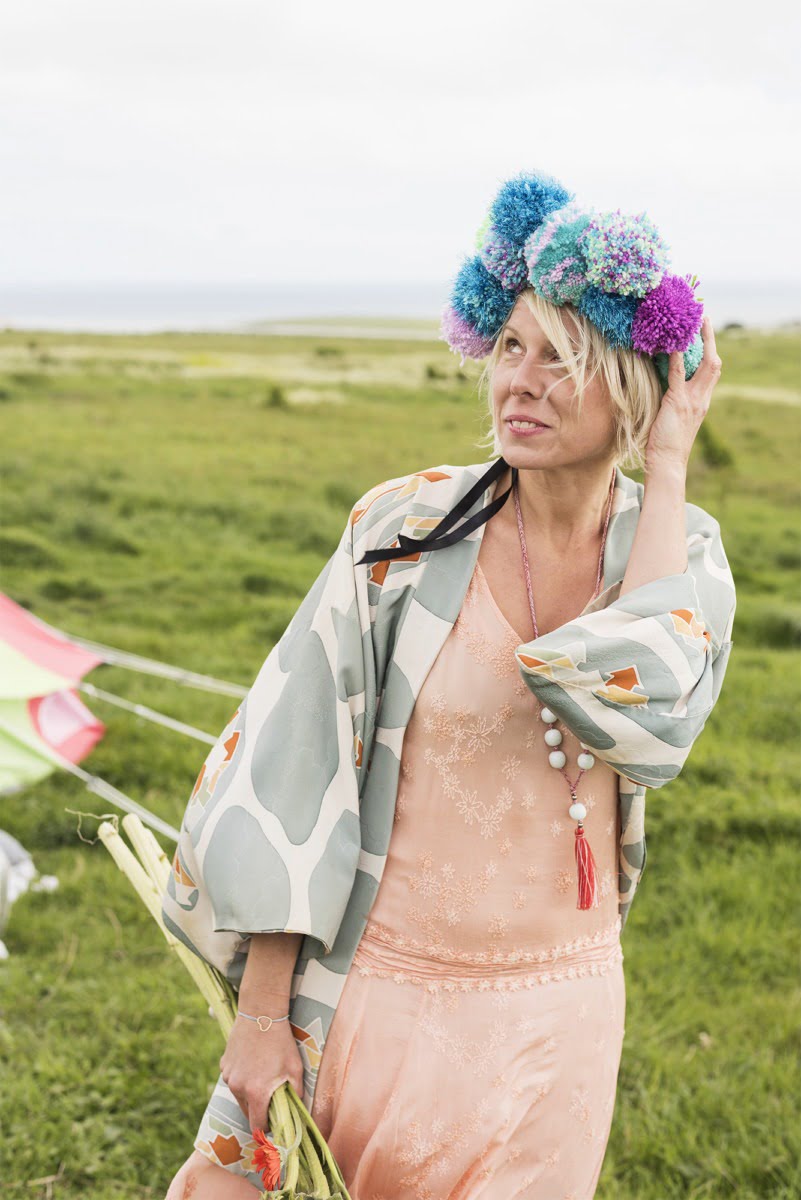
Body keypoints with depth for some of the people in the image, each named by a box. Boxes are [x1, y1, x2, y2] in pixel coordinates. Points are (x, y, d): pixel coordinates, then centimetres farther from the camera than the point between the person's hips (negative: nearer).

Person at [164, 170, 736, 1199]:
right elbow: (289, 767, -10)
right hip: (378, 987, -2)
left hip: (553, 1018, 2)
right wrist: (261, 1014, -9)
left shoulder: (679, 552, -4)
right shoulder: (407, 531, -11)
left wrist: (666, 468, -17)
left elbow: (650, 712, -26)